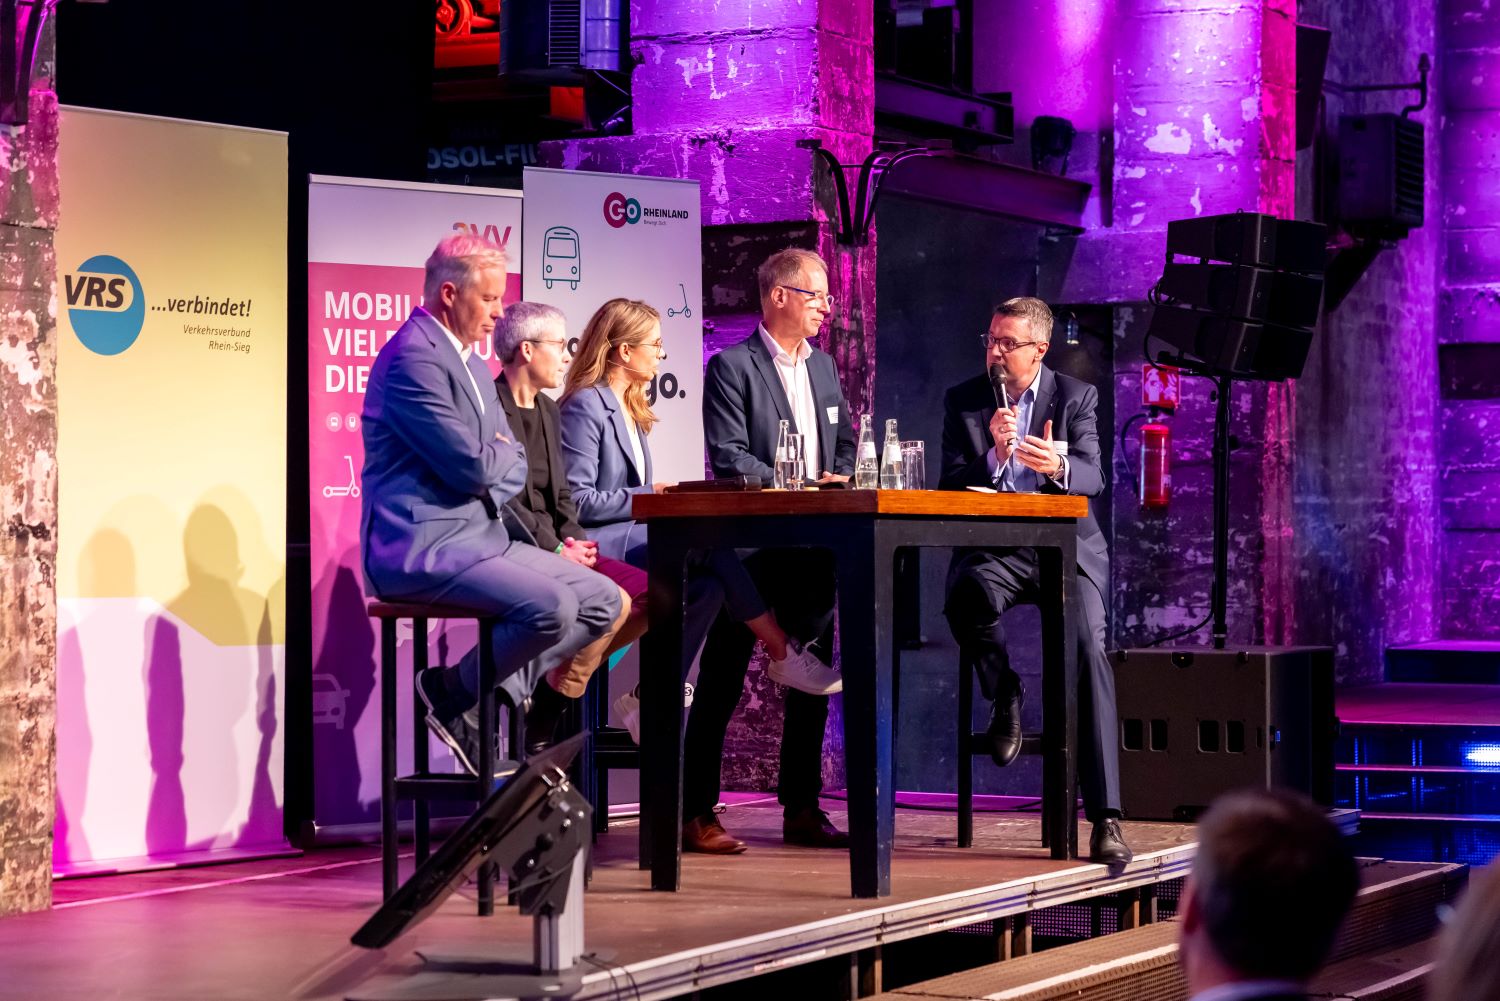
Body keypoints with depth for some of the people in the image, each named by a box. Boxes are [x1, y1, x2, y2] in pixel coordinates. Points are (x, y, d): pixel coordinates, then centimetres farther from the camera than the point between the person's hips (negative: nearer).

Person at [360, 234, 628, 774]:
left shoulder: (471, 363, 18)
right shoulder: (415, 357, -14)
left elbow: (514, 468, 18)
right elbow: (472, 466, -19)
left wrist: (496, 458, -5)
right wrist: (503, 449, 4)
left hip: (481, 535, 10)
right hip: (425, 547, -10)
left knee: (608, 603, 2)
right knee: (552, 606, -28)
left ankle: (537, 737, 5)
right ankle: (453, 693, -5)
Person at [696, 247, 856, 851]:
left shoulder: (822, 365, 15)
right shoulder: (732, 367, -7)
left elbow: (844, 441, 20)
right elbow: (728, 458, -14)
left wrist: (838, 479, -1)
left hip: (814, 546, 7)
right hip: (751, 545, -7)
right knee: (722, 681, -3)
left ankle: (801, 810, 16)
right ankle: (695, 811, 2)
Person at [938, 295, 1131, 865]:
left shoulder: (1076, 397, 5)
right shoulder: (963, 402, 9)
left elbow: (1094, 478, -6)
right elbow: (951, 487, 0)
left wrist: (1058, 467, -30)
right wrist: (994, 455, -19)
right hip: (994, 547, 1)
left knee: (1088, 649, -24)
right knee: (967, 595, -36)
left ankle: (1105, 816, -24)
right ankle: (1003, 695, -3)